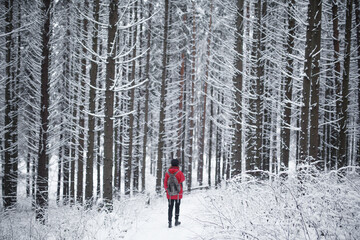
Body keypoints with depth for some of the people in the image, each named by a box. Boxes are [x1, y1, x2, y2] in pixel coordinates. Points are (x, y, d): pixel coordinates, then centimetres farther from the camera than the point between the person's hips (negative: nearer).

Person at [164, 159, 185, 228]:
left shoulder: (167, 173, -6)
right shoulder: (179, 173, -13)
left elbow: (165, 183, -1)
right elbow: (183, 179, 6)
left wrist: (166, 189, 18)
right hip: (178, 194, -1)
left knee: (170, 207, 6)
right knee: (177, 206, 16)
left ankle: (170, 222, -1)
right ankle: (176, 221, 18)